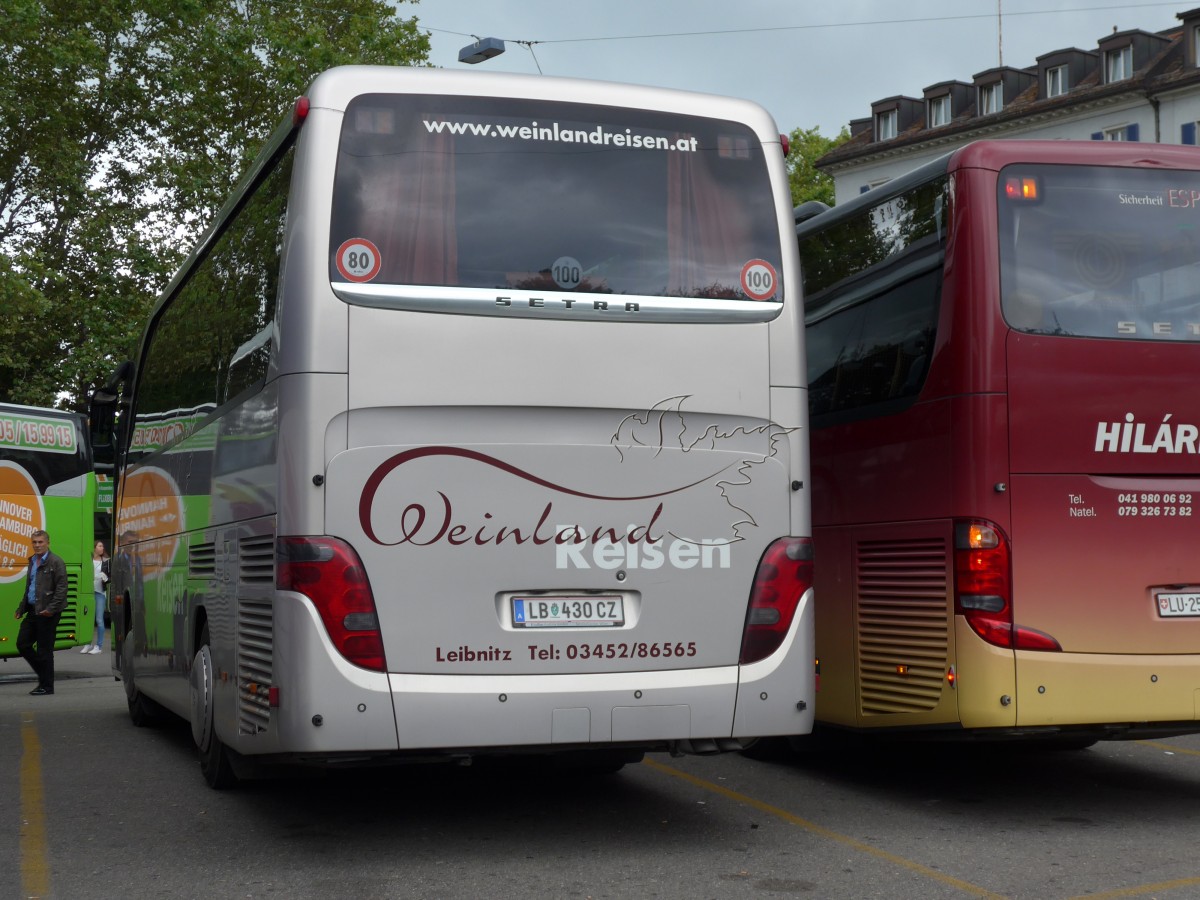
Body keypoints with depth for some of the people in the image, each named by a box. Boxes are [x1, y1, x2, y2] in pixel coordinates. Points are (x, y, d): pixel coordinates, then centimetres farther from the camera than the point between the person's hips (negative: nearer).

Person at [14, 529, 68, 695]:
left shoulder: (56, 562, -9)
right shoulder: (33, 561, 16)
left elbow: (61, 588, -14)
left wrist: (51, 609, -20)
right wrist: (21, 608, 17)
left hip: (47, 613, -8)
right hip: (32, 611, 8)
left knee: (44, 649, -3)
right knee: (22, 644, 8)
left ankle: (46, 686, 7)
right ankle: (43, 674, 22)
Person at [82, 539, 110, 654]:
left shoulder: (106, 561, 5)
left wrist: (106, 578, -10)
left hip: (100, 592, 0)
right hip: (88, 591, 0)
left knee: (99, 619, -1)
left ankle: (99, 646, 5)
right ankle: (88, 644, 18)